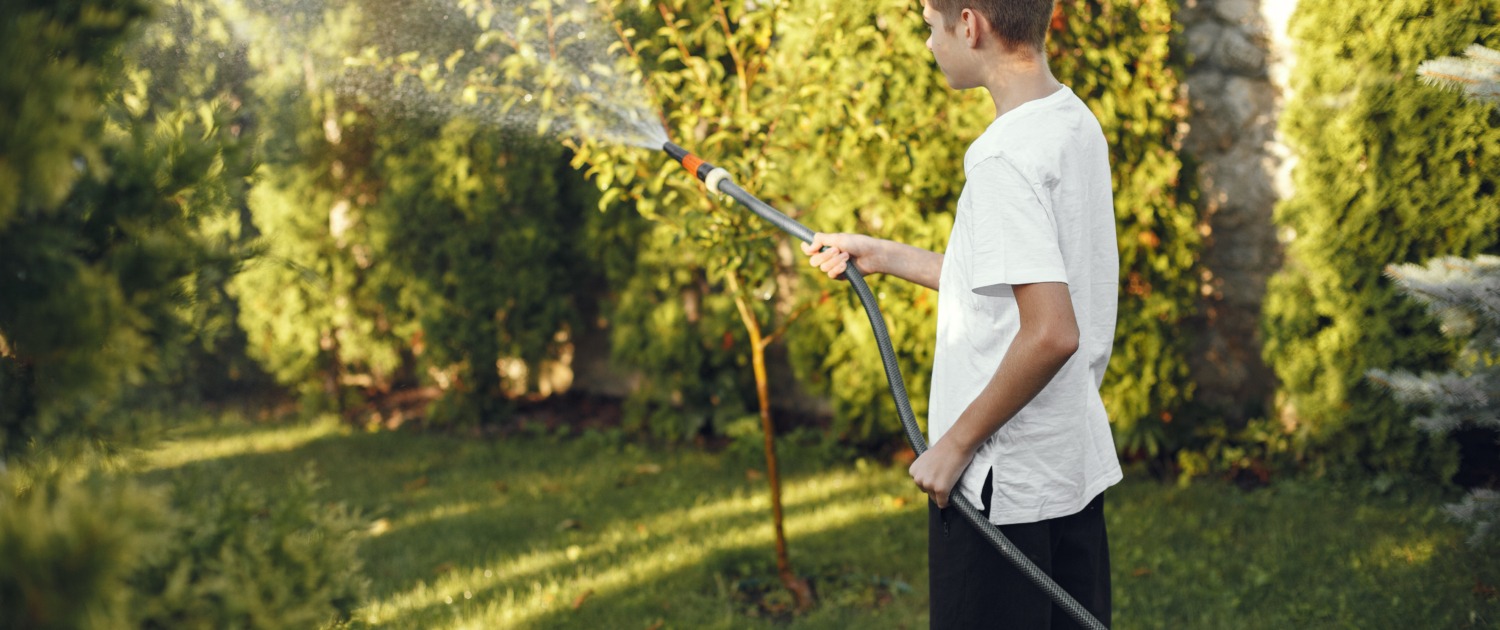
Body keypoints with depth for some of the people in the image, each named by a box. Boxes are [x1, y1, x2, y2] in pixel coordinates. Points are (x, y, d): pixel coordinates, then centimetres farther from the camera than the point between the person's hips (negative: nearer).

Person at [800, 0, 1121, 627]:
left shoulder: (1002, 157, -21)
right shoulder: (1076, 122, 7)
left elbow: (1051, 333, -28)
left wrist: (956, 443, -17)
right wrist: (886, 256, 21)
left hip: (1000, 487, -9)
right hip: (1078, 465, 9)